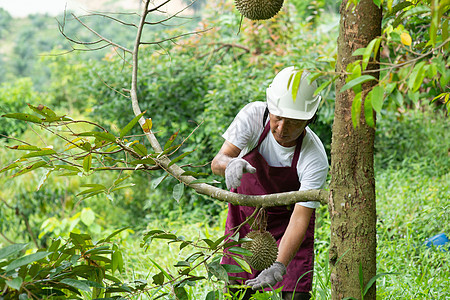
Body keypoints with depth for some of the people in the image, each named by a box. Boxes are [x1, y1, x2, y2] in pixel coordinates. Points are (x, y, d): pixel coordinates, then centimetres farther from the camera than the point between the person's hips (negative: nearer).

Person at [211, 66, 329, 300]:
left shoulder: (315, 159, -32)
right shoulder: (254, 115, -26)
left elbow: (300, 218, -33)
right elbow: (217, 162, -29)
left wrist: (279, 267, -45)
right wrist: (230, 163, -54)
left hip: (286, 217, -2)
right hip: (244, 212, 2)